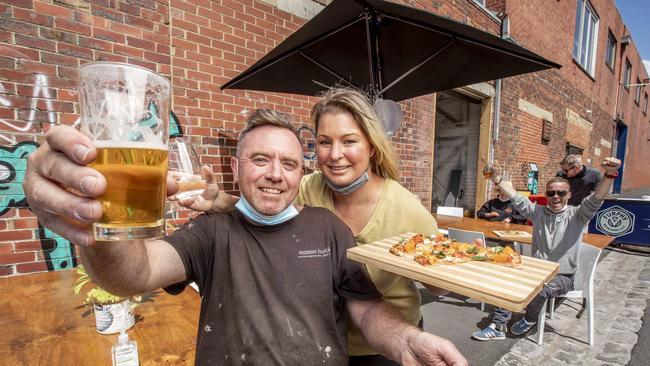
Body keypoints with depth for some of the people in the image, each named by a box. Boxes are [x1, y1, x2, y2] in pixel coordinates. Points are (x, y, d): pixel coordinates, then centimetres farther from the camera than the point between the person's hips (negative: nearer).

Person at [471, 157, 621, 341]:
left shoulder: (576, 215, -6)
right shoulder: (538, 211, 4)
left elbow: (595, 200, -23)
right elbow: (516, 198, -1)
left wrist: (610, 174, -42)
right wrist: (496, 178, -11)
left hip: (563, 276, -3)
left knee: (539, 291, -28)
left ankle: (529, 321, 7)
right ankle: (498, 326, -8)